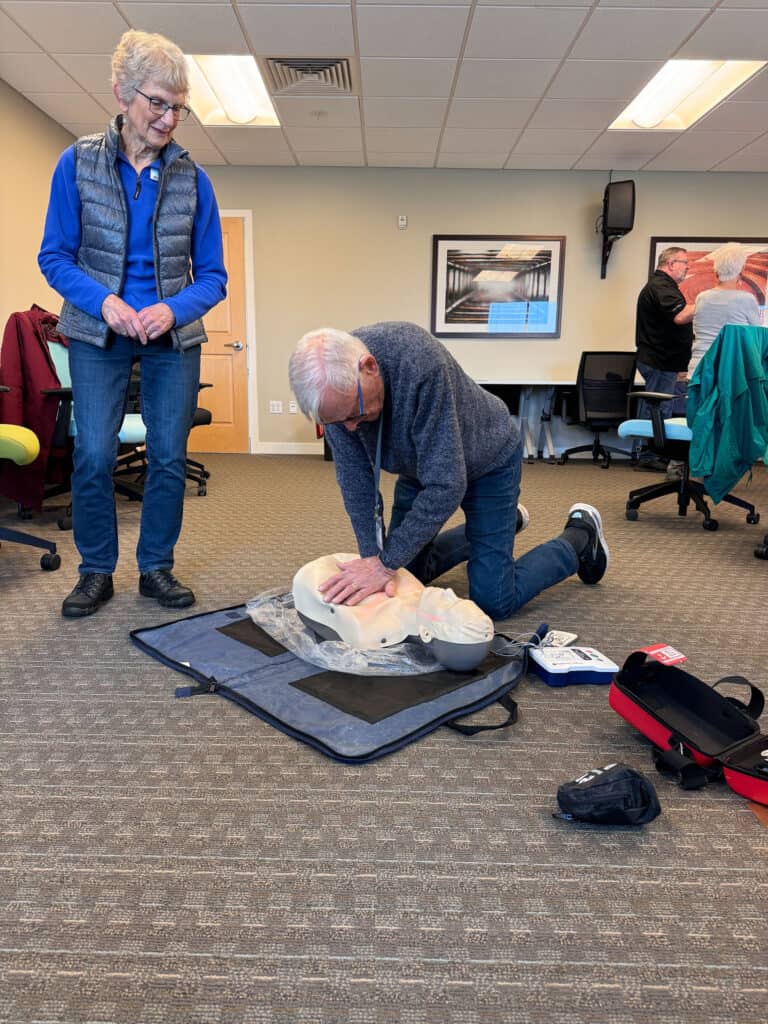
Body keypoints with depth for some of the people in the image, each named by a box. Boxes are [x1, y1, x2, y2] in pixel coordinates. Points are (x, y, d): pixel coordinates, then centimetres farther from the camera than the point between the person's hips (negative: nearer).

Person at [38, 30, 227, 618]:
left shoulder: (192, 178, -1)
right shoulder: (78, 163, -3)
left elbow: (212, 276, 0)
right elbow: (55, 257, -2)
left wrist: (174, 310, -20)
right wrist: (104, 301, -20)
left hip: (174, 336, 1)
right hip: (98, 336, -1)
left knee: (169, 457, 2)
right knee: (93, 456, -4)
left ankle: (156, 568, 17)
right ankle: (96, 571, 13)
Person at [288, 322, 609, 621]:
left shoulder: (421, 363, -41)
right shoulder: (336, 386, -24)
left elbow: (446, 484, -37)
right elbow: (354, 478, -17)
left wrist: (387, 562, -34)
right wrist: (373, 556, -25)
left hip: (488, 460, -5)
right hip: (421, 464, 6)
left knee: (493, 600, -5)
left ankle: (581, 536, 19)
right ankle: (482, 528, 36)